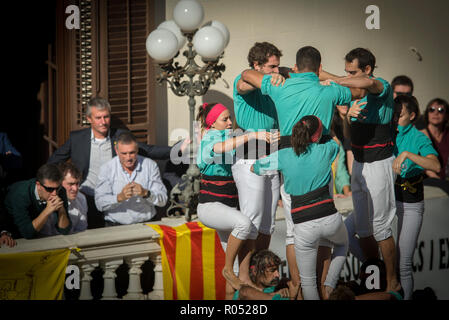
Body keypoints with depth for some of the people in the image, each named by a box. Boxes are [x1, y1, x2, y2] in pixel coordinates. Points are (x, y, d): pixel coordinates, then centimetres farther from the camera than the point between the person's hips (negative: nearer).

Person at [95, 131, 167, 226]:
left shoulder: (150, 165, 5)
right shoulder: (106, 168, 1)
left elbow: (162, 200, 0)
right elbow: (99, 204, -7)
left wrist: (145, 193, -19)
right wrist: (120, 197, -24)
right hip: (115, 226, -2)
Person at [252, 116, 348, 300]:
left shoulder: (282, 156, -1)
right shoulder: (325, 151, 0)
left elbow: (254, 168, 16)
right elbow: (336, 139, 26)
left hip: (304, 227, -1)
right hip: (330, 219, 1)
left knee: (308, 281, 16)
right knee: (342, 243, 37)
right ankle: (330, 286, 21)